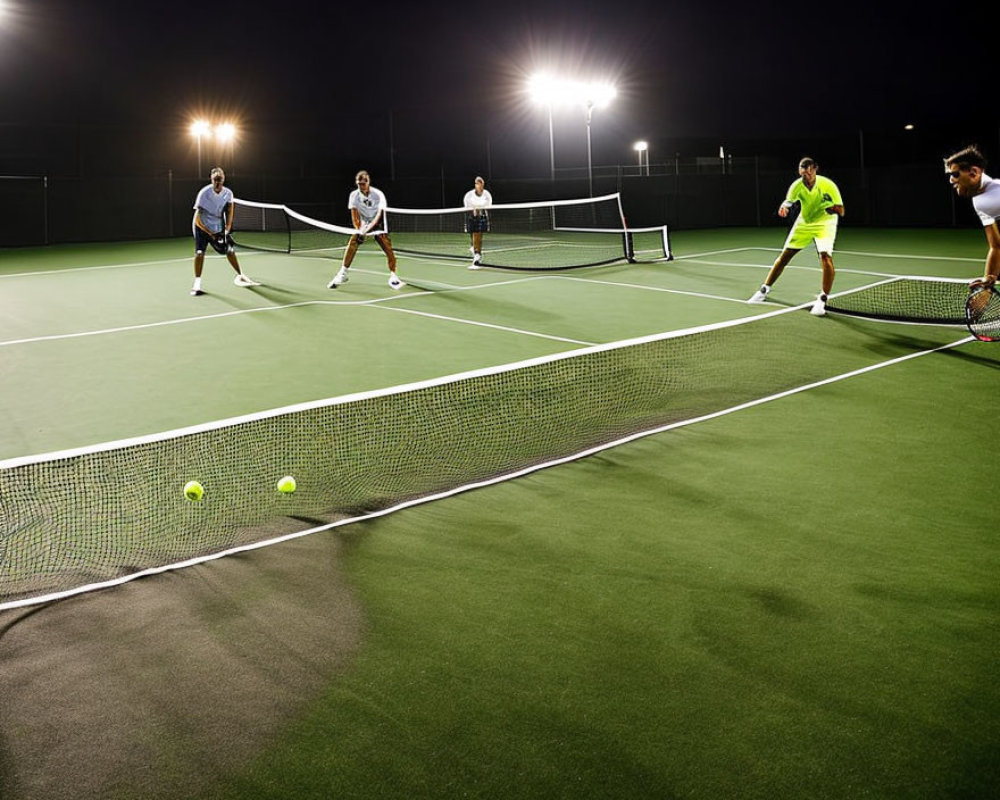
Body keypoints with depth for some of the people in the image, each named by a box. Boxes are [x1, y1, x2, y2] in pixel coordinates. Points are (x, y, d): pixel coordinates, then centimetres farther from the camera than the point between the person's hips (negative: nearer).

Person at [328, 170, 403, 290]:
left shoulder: (378, 194, -21)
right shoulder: (354, 195, -11)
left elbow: (379, 215, -27)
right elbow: (354, 215, -15)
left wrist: (367, 229, -38)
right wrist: (359, 231, -30)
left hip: (377, 225, -2)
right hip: (363, 225, 2)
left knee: (388, 248, -19)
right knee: (351, 245, -17)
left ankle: (393, 277, -8)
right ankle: (342, 274, -4)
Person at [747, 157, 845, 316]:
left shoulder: (827, 185, -24)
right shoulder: (797, 186, -16)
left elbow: (841, 211, -22)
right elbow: (789, 200, -21)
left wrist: (833, 209, -45)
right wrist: (784, 207, -44)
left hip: (825, 224, -3)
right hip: (804, 223, 3)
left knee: (825, 257, -24)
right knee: (785, 255, 4)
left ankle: (822, 300, -14)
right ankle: (765, 289, 22)